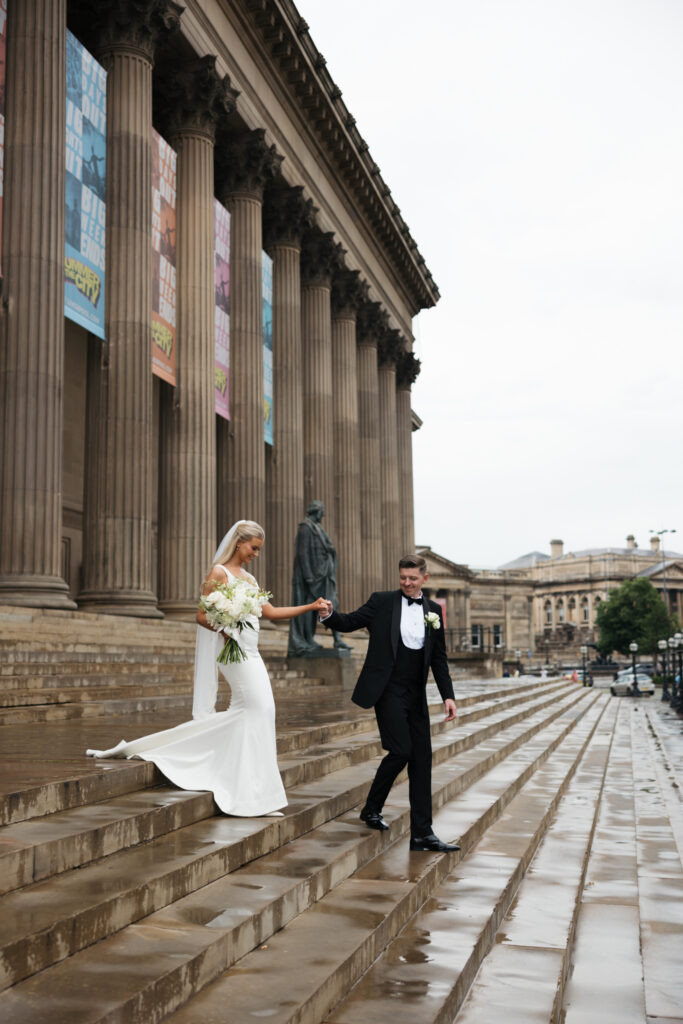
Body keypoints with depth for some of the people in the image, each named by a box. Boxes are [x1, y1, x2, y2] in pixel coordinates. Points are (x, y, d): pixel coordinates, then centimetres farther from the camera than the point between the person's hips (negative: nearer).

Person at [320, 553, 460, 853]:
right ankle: (372, 808, 12)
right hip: (388, 690, -4)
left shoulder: (434, 610, 11)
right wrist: (329, 614, -23)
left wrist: (448, 695, 6)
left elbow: (439, 658, 13)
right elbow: (350, 622, -2)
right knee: (401, 751, -13)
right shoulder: (382, 601, 2)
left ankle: (422, 833, 7)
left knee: (422, 760, 2)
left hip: (416, 695, 4)